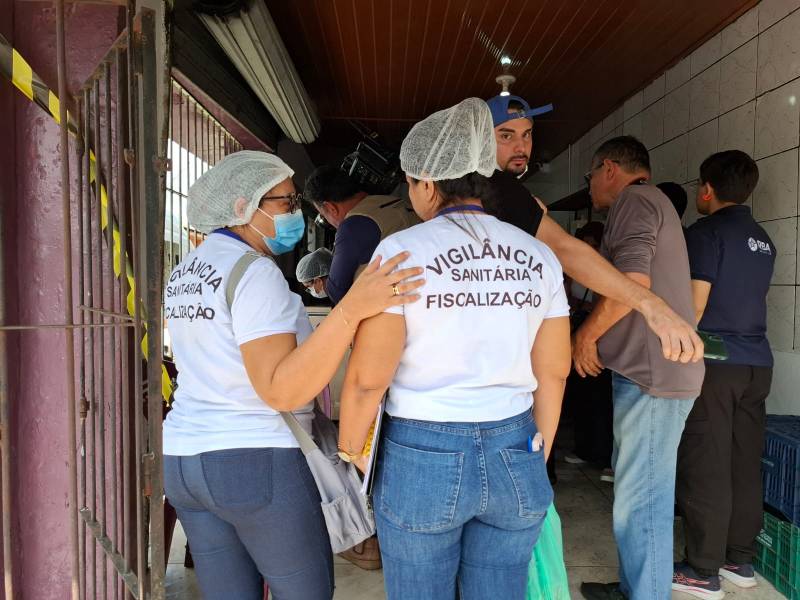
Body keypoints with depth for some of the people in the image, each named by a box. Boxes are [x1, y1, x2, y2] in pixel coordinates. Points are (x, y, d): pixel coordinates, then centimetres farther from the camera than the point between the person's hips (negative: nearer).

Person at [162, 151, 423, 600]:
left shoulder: (184, 273, 10)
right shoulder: (254, 272, -18)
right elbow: (281, 391, -26)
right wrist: (353, 309, -34)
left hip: (186, 459, 8)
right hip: (260, 463, -8)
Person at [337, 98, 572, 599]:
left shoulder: (403, 250, -12)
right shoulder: (538, 256, 2)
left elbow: (368, 378, -13)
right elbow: (553, 373, 5)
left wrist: (348, 460, 2)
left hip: (423, 457, -3)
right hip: (513, 455, 4)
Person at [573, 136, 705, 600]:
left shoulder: (634, 199, -8)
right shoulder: (650, 203, 24)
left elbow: (633, 280, -21)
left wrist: (586, 333, -9)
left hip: (652, 371, -11)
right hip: (652, 367, 11)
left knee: (640, 498, -5)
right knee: (637, 489, 17)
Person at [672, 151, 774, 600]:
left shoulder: (706, 233, -9)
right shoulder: (763, 240, 15)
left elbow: (695, 307, -14)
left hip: (714, 363, -8)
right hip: (757, 363, 8)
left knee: (706, 469, -2)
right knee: (745, 466, 12)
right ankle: (741, 560, 22)